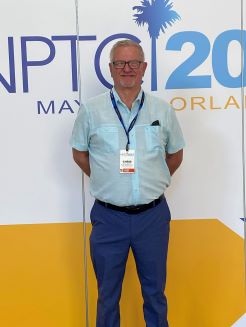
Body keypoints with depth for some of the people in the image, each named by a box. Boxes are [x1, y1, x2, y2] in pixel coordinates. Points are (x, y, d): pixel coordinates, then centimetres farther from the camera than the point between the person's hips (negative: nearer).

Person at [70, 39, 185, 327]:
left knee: (155, 290, 15)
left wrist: (153, 182, 10)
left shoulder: (163, 110, 3)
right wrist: (105, 181, 6)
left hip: (153, 215, 1)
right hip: (109, 216, -1)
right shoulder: (91, 110, -2)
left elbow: (175, 154, 15)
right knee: (107, 293, 13)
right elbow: (79, 152, 10)